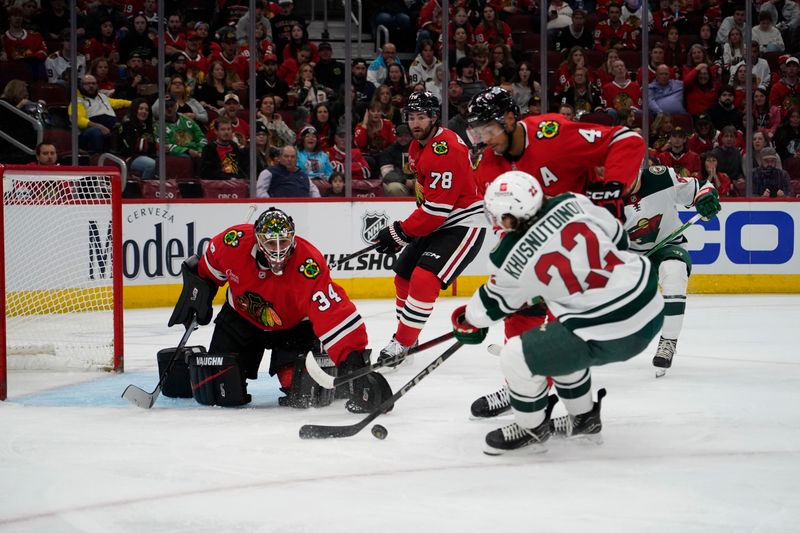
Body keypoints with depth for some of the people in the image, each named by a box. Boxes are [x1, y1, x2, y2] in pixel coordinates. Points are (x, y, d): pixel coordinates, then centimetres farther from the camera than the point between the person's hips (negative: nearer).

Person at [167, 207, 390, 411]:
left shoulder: (310, 265, -36)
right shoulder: (235, 242, -27)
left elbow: (335, 315, -44)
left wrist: (353, 359, -52)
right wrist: (198, 290, 8)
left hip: (292, 326, -2)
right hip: (241, 318, 2)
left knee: (302, 388, -22)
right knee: (223, 393, -7)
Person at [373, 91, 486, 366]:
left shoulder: (445, 150, -25)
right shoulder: (417, 147, 8)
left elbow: (437, 207, -26)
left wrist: (400, 232, -18)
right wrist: (400, 230, 13)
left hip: (463, 225, -11)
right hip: (436, 224, 11)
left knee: (424, 278, -23)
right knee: (404, 274, 15)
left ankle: (401, 344, -17)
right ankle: (405, 336, 31)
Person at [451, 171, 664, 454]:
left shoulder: (516, 259, -12)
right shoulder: (574, 203, -2)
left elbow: (494, 303, 8)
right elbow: (618, 237, 13)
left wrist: (467, 321, 29)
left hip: (611, 334, -8)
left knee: (517, 357, -1)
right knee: (559, 343, 30)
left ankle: (532, 429, 21)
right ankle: (584, 418, 43)